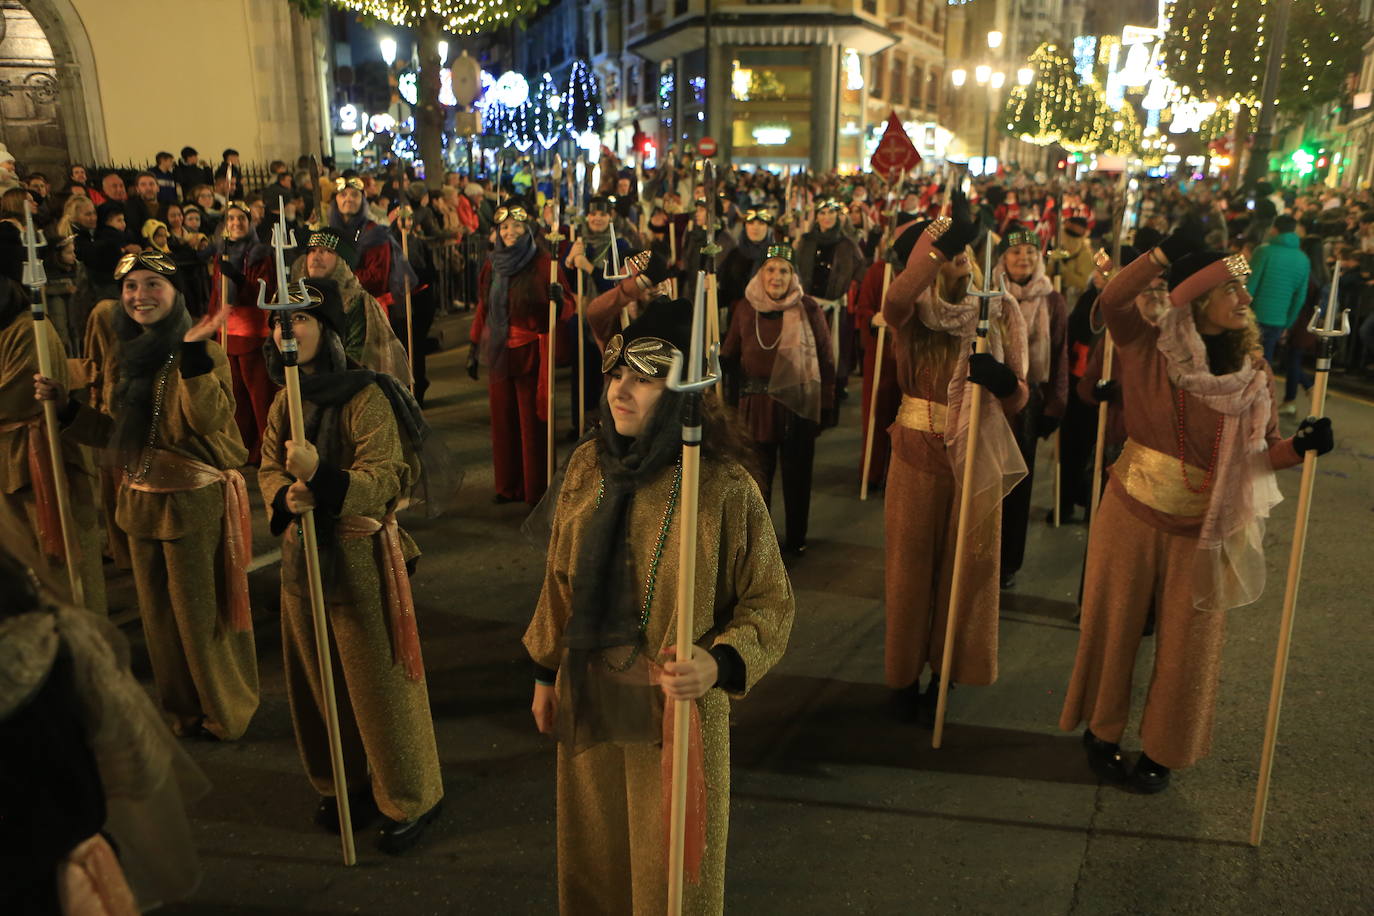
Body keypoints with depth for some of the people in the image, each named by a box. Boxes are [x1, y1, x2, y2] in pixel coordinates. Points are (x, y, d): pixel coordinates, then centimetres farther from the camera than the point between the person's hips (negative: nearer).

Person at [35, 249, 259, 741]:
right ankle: (182, 709, 36)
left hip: (196, 501, -7)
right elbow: (122, 433, 17)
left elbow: (209, 419, -28)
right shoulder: (124, 356, 9)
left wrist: (195, 351, -36)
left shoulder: (202, 353, -12)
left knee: (200, 613, 4)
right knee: (158, 615, 17)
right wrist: (66, 406, 7)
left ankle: (225, 711, 24)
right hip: (142, 500, 7)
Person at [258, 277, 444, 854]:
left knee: (378, 681, 3)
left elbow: (385, 479, -20)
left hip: (361, 556, -6)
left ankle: (410, 799, 21)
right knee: (316, 678, 16)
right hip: (301, 555, 7)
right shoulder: (284, 399, 6)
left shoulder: (366, 396, -16)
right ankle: (342, 784, 37)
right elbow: (268, 467, 7)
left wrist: (322, 477, -36)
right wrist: (285, 497, -16)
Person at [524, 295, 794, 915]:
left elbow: (770, 604, -10)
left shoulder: (723, 488, -19)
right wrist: (545, 674, 14)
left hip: (678, 708, -4)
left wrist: (717, 664, -28)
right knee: (593, 853, 23)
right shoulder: (587, 465, -4)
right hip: (589, 700, 5)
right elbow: (561, 577, 8)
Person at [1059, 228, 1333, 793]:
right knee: (1114, 627, 12)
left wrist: (1301, 444, -21)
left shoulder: (1253, 376, -2)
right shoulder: (1153, 351, -9)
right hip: (1133, 513, -2)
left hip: (1201, 529, 2)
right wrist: (1166, 254, -27)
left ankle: (1161, 751, 32)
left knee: (1186, 643, 11)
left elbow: (1260, 454, -3)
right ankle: (1101, 733, 34)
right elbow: (1112, 301, -25)